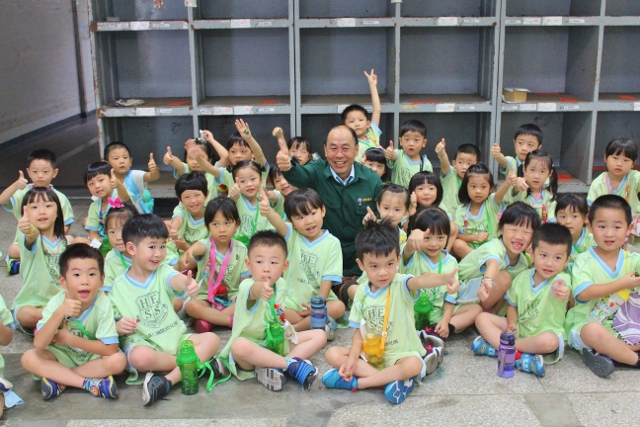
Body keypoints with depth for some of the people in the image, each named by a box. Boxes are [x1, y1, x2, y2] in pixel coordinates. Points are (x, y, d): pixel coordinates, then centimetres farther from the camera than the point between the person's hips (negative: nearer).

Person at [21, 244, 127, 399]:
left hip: (94, 357, -1)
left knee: (118, 360, -29)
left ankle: (59, 379, -17)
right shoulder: (57, 302, -19)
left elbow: (110, 349, -25)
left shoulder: (102, 304, -23)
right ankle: (92, 383, -23)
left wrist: (70, 339, -24)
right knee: (29, 358, -23)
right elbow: (38, 344, -28)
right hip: (63, 356, 2)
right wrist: (60, 313, -40)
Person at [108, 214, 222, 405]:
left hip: (175, 338, 3)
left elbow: (176, 279, -23)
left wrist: (187, 284, -48)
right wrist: (119, 327, -21)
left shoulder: (163, 272, 2)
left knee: (212, 339, -17)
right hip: (143, 342, -3)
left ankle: (169, 380, -28)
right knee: (141, 357, -36)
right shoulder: (118, 287, 0)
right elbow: (112, 325, 4)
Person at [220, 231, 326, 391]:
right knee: (239, 346, -40)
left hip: (278, 343, 7)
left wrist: (284, 326, -2)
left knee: (319, 335, -5)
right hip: (252, 346, -6)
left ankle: (275, 367, -24)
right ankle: (292, 364, -27)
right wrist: (260, 288, -71)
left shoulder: (281, 285, -1)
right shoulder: (247, 287, -22)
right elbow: (252, 291, -49)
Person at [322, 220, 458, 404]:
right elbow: (359, 330, 2)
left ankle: (356, 382, -23)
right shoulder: (362, 292, -1)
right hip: (369, 354, 5)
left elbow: (420, 281, -39)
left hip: (399, 354, -4)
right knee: (332, 354, -13)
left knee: (414, 365, -35)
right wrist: (353, 358, -15)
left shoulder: (401, 285, -15)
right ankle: (391, 380, -22)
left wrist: (444, 278, -62)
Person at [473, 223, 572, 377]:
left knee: (549, 342, -39)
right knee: (482, 318, -10)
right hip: (519, 328, 5)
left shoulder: (562, 279, -16)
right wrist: (511, 322, -10)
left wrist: (561, 292, -67)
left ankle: (497, 346, -21)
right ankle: (517, 355, -30)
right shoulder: (522, 277, -1)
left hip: (545, 331, -5)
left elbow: (561, 286, -42)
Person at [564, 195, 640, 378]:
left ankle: (606, 354, -21)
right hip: (585, 324, -5)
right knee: (594, 331, -38)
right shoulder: (584, 260, -7)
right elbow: (583, 293, -22)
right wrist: (622, 284, -20)